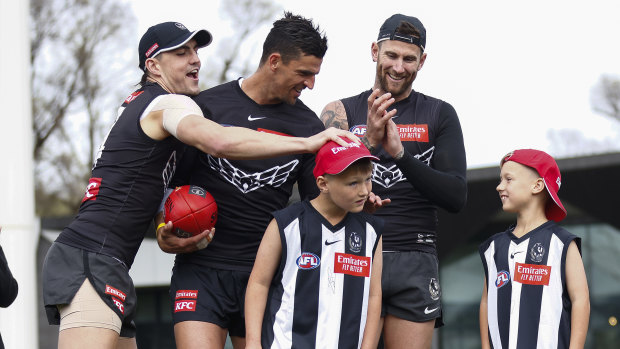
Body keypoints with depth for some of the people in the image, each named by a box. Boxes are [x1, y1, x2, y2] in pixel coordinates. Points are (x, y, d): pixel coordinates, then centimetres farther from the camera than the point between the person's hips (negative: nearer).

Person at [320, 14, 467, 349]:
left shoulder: (439, 115, 9)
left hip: (414, 261, 1)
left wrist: (400, 153, -14)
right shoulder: (343, 112, 9)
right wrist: (370, 141, -17)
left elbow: (456, 197, -1)